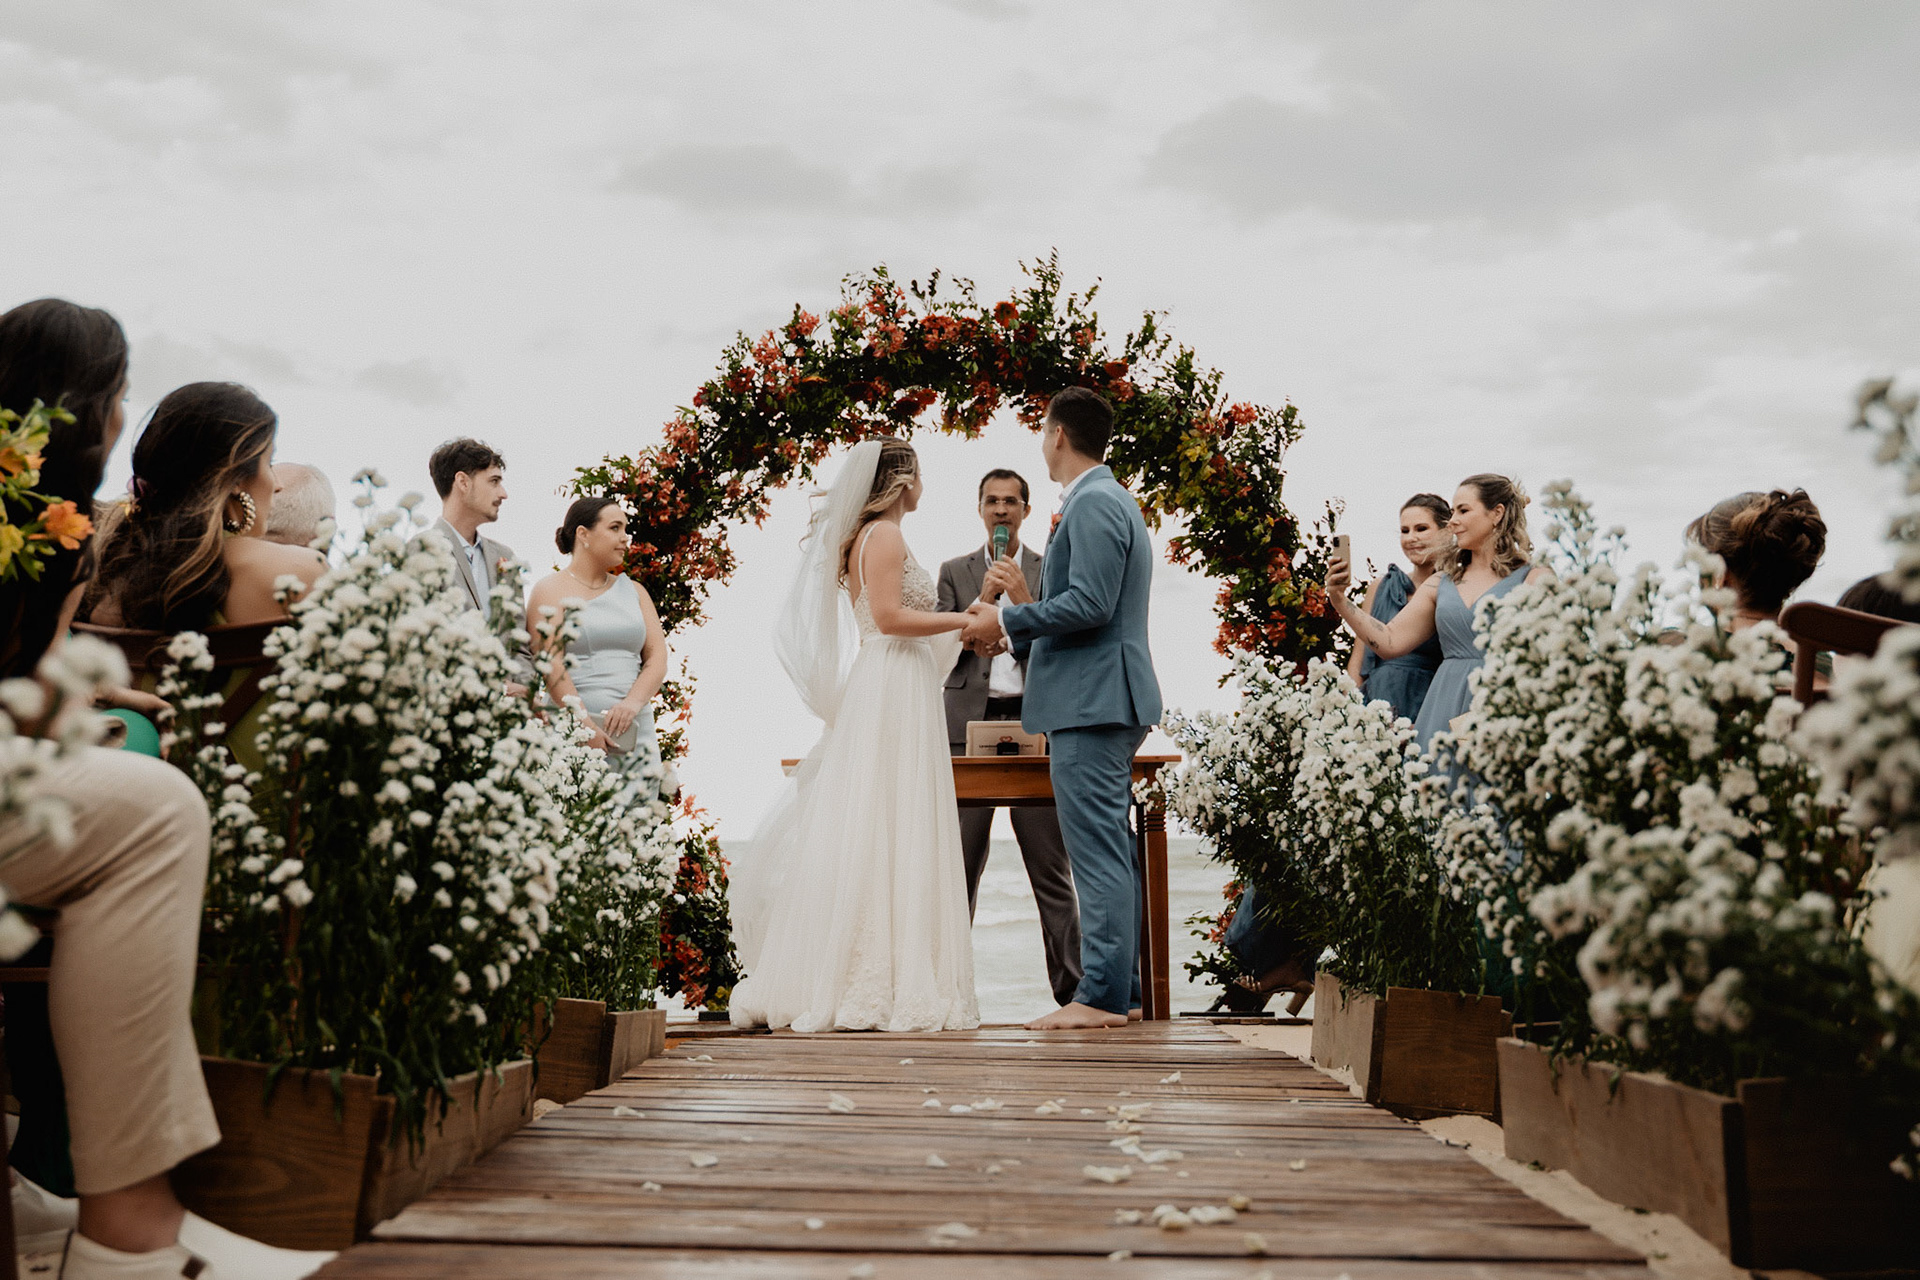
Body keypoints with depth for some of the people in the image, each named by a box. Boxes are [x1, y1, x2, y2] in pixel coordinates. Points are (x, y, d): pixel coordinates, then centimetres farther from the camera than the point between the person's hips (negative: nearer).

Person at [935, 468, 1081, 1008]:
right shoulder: (954, 572, 15)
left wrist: (1023, 597, -9)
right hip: (969, 724, 1)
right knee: (960, 866, 0)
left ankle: (1072, 987, 2)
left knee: (1051, 868, -2)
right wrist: (985, 597, -6)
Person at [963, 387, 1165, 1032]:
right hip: (1103, 700, 11)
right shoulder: (1108, 500, 21)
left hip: (1091, 701, -11)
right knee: (1110, 851, 13)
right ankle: (1121, 990, 20)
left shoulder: (1093, 503, -12)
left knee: (1099, 854, -8)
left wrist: (1006, 620, -12)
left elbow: (1090, 604, -21)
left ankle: (1101, 996, -4)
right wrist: (1021, 607, 23)